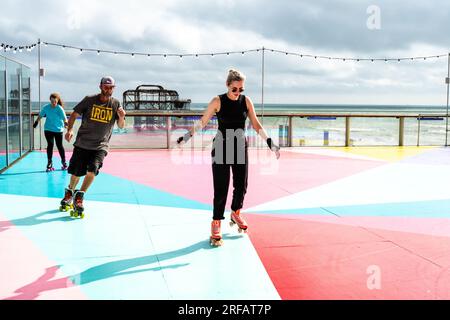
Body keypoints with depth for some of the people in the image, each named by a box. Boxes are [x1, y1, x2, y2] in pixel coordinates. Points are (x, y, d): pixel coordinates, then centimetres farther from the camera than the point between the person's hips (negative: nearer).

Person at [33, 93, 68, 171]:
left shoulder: (60, 109, -13)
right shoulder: (46, 107, -4)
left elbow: (64, 118, -20)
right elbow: (40, 115, 11)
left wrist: (66, 123, -37)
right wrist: (36, 122, 11)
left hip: (58, 130, -1)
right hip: (48, 129, 2)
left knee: (59, 146, 4)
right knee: (50, 145, -3)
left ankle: (64, 162, 21)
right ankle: (49, 163, 3)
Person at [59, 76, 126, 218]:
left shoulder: (115, 104, 0)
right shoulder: (89, 100, -5)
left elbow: (121, 126, 1)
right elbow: (74, 114, 2)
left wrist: (121, 117, -20)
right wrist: (70, 129, -13)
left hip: (101, 145, 0)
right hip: (82, 143, 0)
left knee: (92, 170, -20)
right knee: (76, 173, 6)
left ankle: (79, 198, -1)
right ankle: (69, 194, 36)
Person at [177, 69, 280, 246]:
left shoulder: (246, 101, -2)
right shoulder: (218, 101, -10)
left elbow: (256, 125, 3)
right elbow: (202, 122, -2)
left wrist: (270, 142, -5)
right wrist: (187, 136, -10)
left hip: (241, 147, 3)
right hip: (221, 148, -3)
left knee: (241, 185, 10)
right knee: (221, 188, -5)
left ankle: (236, 214, 36)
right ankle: (216, 224, 7)